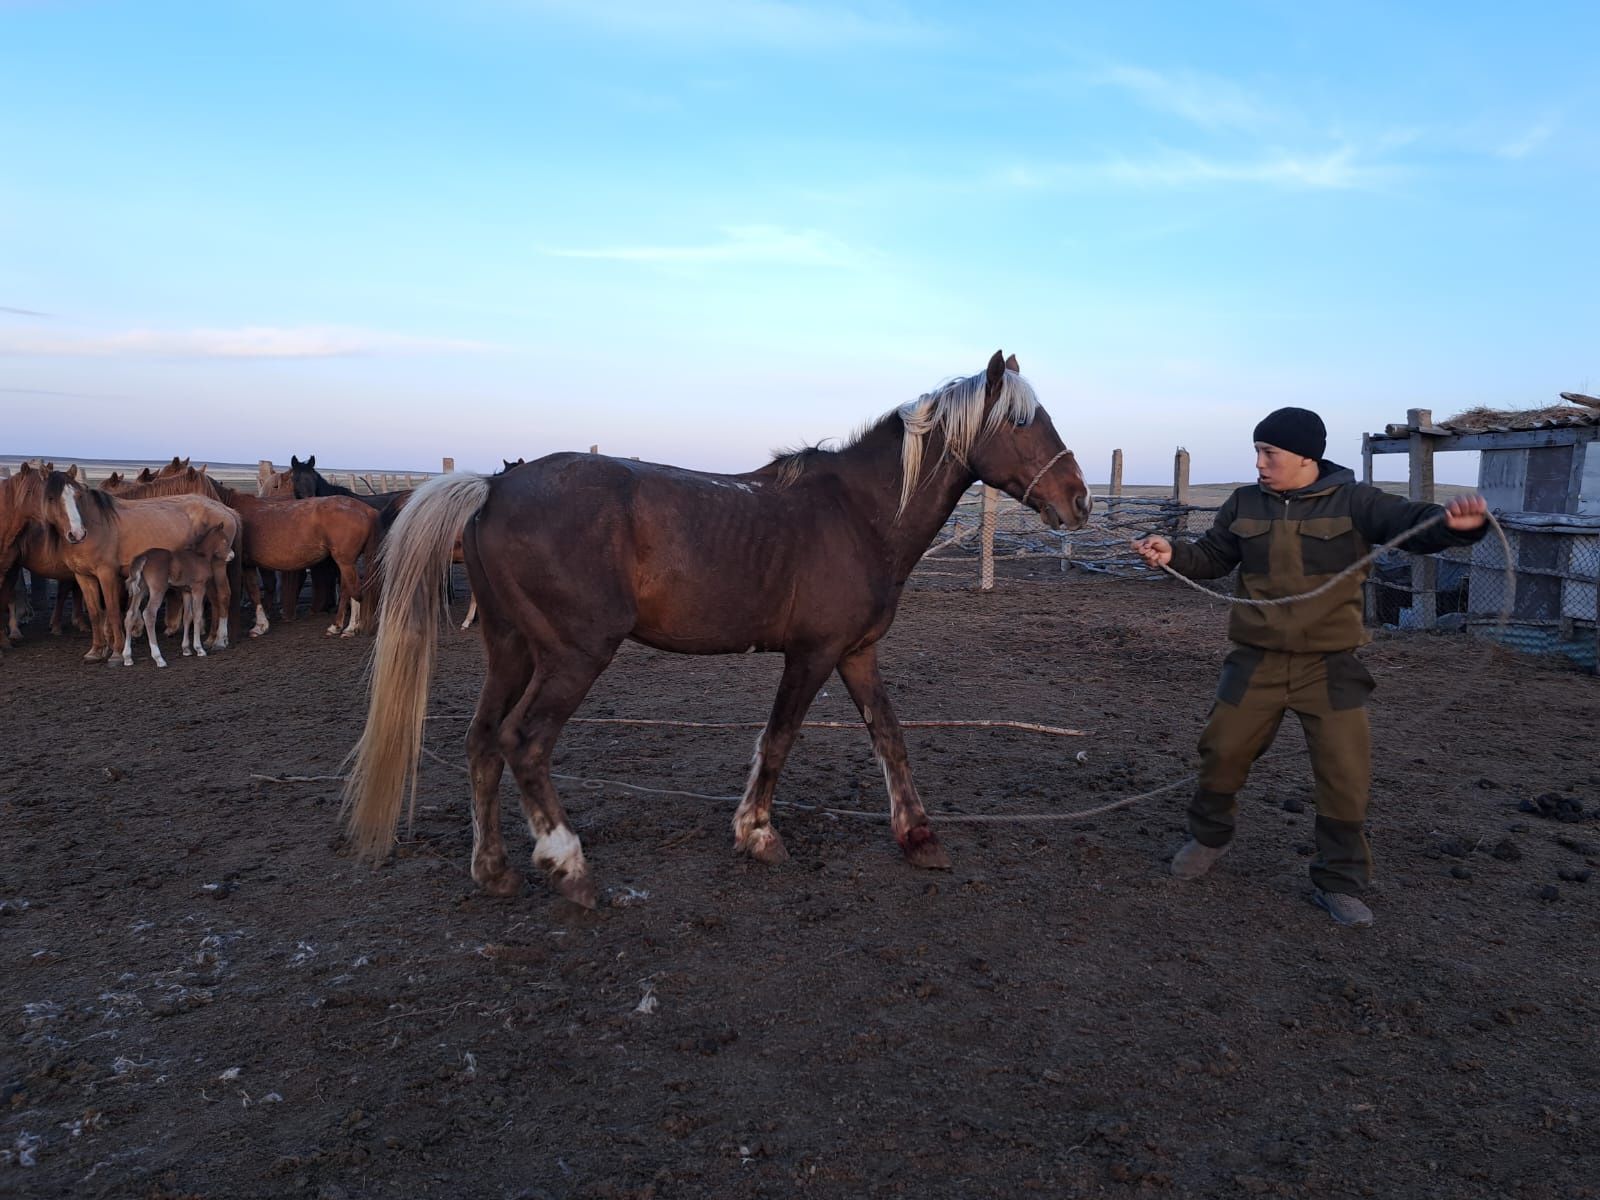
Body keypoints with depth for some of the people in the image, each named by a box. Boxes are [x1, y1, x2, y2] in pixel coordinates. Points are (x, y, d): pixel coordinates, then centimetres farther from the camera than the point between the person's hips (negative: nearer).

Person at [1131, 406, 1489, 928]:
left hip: (1330, 666, -2)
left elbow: (1411, 524, -20)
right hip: (1256, 661, 3)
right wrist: (1173, 554, -10)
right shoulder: (1245, 504, 2)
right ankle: (1208, 837, 35)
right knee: (1222, 751, 9)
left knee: (1345, 774, -1)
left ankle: (1339, 882, 17)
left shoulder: (1352, 501, -8)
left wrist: (1454, 523, -43)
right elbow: (1212, 557, 10)